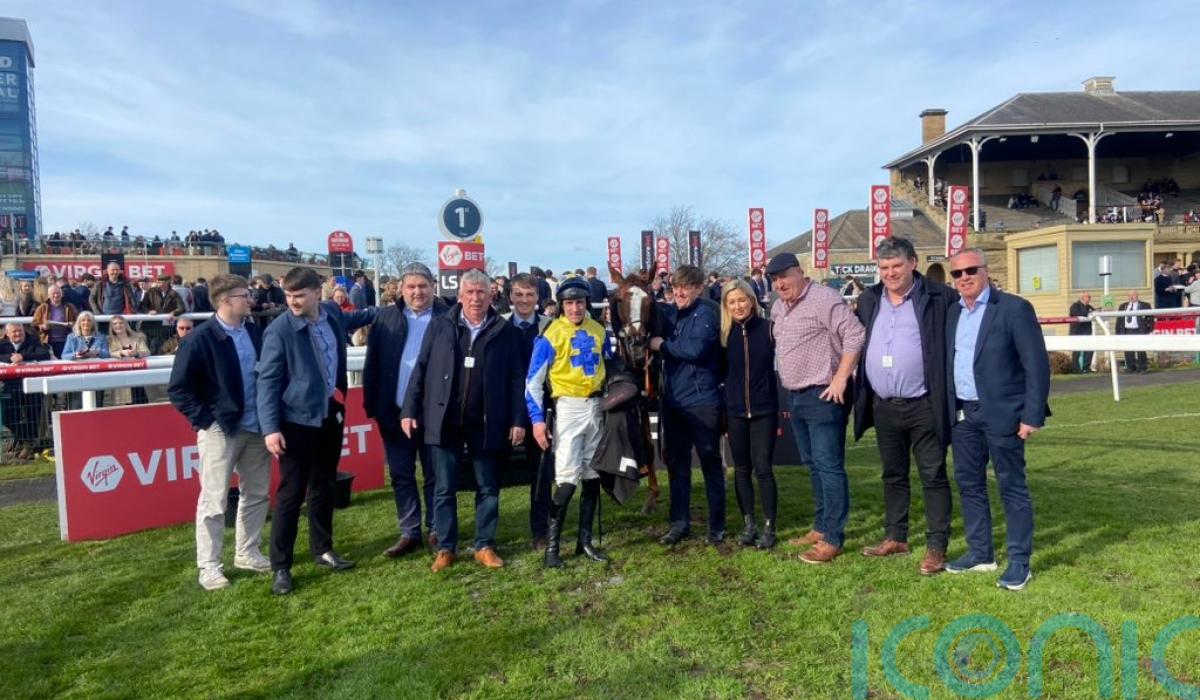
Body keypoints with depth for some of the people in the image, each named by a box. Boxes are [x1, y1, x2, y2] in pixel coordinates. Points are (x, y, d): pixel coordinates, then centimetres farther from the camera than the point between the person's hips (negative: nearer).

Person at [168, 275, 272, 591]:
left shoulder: (257, 333, 3)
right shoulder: (201, 338, -11)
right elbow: (178, 388, -9)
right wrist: (204, 419, -11)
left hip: (256, 428, 6)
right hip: (220, 430, -5)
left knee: (257, 494, 14)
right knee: (214, 500, 3)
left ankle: (247, 553, 30)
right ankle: (208, 565, 15)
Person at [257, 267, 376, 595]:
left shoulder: (332, 313, 1)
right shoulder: (279, 330, -16)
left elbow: (351, 319, 27)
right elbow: (267, 381, -16)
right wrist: (270, 428, -23)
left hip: (331, 417, 6)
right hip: (298, 422, -6)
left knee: (324, 488, 17)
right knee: (291, 493, -1)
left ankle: (323, 550, 32)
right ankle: (280, 566, 11)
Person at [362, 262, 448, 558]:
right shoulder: (384, 318, 5)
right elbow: (372, 364, 4)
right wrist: (372, 405, -3)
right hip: (396, 411, 3)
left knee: (434, 475, 9)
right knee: (401, 475, 11)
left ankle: (437, 531, 21)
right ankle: (409, 533, 22)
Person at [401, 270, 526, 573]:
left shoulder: (504, 331, 0)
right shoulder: (439, 326, 3)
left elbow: (515, 378, 1)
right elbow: (420, 369, 4)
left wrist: (518, 419, -3)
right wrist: (409, 410, 0)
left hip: (485, 423, 0)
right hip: (445, 420, 0)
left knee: (488, 487, 10)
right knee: (444, 488, 8)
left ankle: (485, 546, 23)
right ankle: (445, 548, 21)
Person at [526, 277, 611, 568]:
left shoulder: (598, 331, 6)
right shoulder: (552, 335, -10)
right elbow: (533, 380, -10)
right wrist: (537, 418, -17)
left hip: (595, 406, 6)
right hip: (568, 407, -6)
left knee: (592, 475, 10)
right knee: (567, 478, -12)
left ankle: (585, 540, 21)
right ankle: (552, 546, -1)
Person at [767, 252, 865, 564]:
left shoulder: (823, 298, -14)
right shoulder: (778, 307, 13)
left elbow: (855, 334, -20)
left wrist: (841, 378, -22)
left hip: (823, 396, -9)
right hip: (796, 396, 9)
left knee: (829, 466, -6)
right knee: (814, 465, 16)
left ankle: (832, 538, 0)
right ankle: (821, 527, 27)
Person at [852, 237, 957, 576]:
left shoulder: (939, 297, -7)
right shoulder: (869, 299, 9)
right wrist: (851, 376, 10)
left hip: (924, 407, -5)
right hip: (883, 407, 5)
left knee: (933, 477, 3)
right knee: (893, 475, 17)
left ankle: (936, 547, 12)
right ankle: (896, 538, 30)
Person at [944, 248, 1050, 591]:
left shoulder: (1014, 308, -8)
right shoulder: (952, 312, 10)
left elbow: (1037, 365, -11)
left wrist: (1032, 416, -15)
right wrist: (948, 409, 8)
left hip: (1000, 414, -6)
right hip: (962, 414, 6)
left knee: (1012, 488, 2)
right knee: (969, 484, 13)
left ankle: (1019, 562, 13)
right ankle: (980, 553, 26)